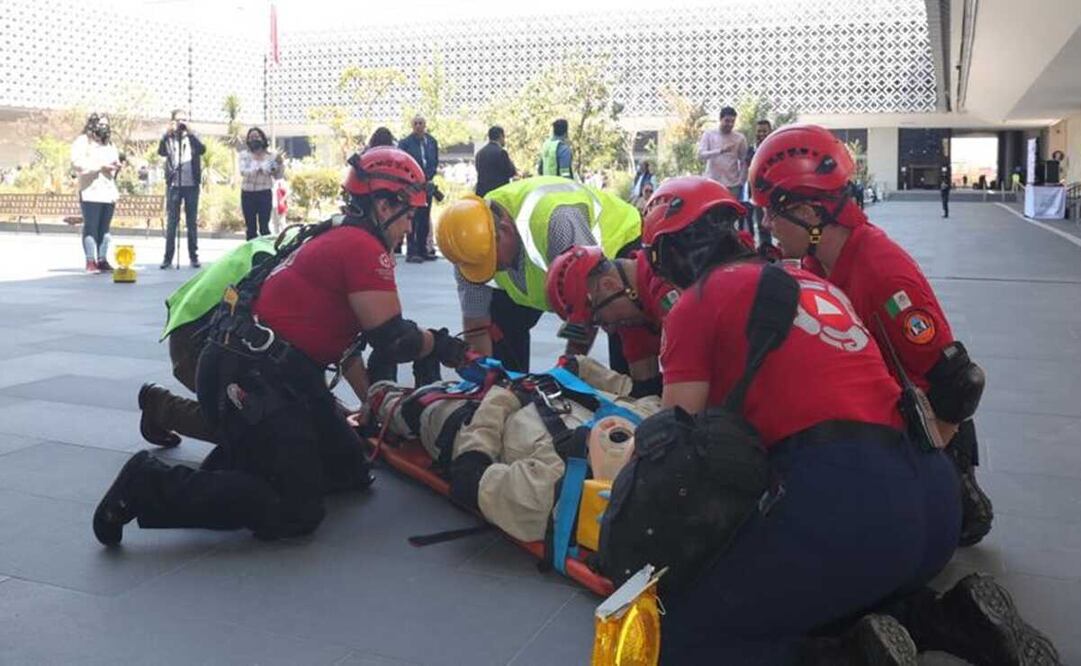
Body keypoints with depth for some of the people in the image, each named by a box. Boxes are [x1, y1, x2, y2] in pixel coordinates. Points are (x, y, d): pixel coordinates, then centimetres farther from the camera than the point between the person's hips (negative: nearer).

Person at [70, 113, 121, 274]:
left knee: (104, 228, 5)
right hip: (90, 192, -6)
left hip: (109, 192, 6)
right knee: (90, 227, -7)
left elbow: (115, 161, 30)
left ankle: (102, 260, 8)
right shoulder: (82, 141, 2)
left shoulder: (110, 143, 23)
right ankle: (90, 261, -7)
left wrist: (116, 166, 6)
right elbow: (78, 163, -11)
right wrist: (101, 166, -14)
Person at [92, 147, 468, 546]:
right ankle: (149, 486, -7)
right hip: (250, 378, -10)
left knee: (349, 471, 13)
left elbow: (341, 331, 24)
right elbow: (393, 339, -14)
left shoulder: (338, 238, 19)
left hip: (280, 374, 10)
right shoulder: (364, 247, -12)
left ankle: (232, 462, 14)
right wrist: (442, 346, 5)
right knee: (295, 513, -11)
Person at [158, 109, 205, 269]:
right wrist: (168, 132, -23)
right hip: (174, 185, 0)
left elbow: (202, 149, -12)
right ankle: (168, 257, 4)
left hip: (191, 185, 1)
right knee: (172, 222, 1)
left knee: (192, 222, 6)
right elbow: (161, 152, -12)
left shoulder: (193, 137, 7)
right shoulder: (169, 138, 5)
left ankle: (193, 256, 11)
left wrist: (190, 132, -20)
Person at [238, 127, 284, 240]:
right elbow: (243, 171, -13)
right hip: (248, 194, 2)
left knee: (264, 227, -7)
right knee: (250, 228, 6)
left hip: (265, 194, -2)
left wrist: (280, 163, -16)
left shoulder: (271, 155, 3)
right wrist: (258, 169, -27)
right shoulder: (244, 155, 4)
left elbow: (277, 176, 1)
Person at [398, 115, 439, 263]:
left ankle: (422, 250, 14)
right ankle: (411, 252, -3)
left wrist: (428, 176, 1)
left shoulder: (432, 141, 9)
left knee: (425, 219, 7)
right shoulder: (405, 143, -4)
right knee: (412, 219, -5)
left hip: (426, 185, 5)